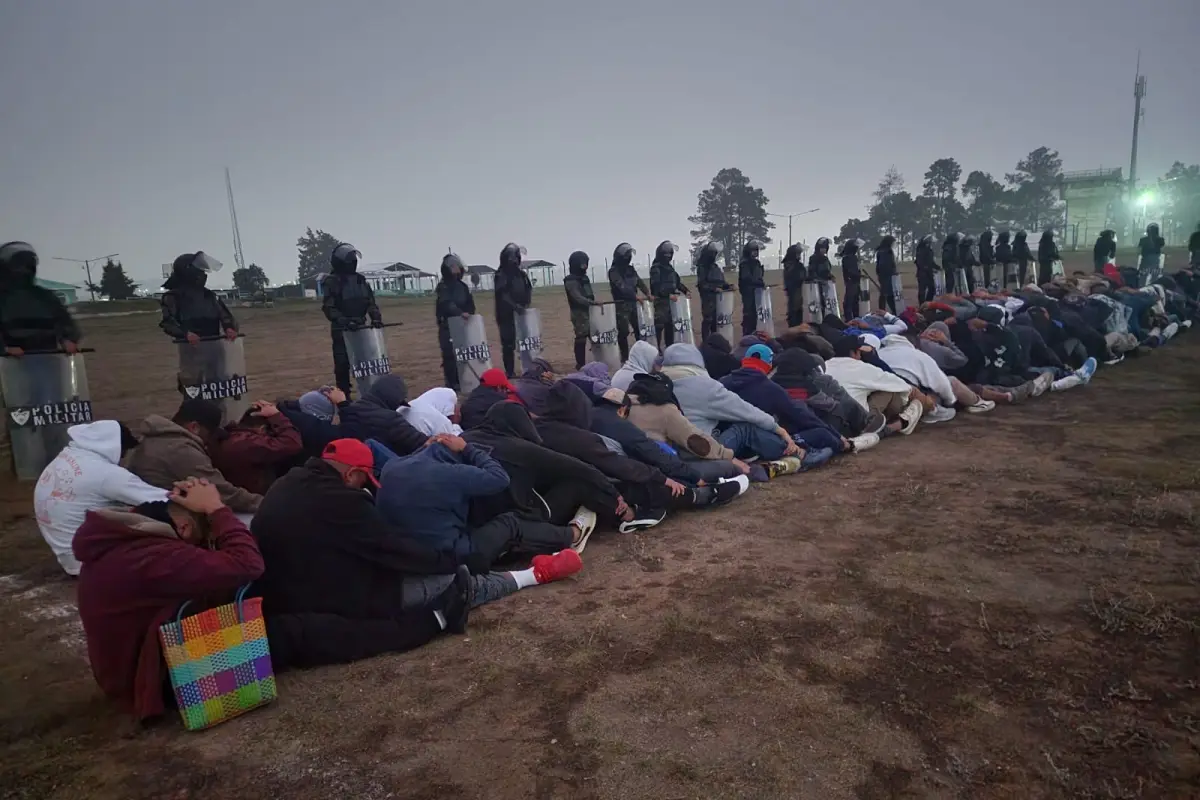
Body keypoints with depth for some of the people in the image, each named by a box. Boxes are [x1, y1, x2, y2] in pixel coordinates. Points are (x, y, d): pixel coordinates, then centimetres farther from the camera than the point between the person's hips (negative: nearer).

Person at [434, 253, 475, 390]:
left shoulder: (463, 285, 15)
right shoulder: (442, 286, -6)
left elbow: (470, 304, 17)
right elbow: (447, 303, -23)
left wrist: (469, 315, -2)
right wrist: (460, 313, -37)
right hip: (447, 325, -6)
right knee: (449, 354, -8)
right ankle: (451, 383, -3)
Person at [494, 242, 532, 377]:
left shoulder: (521, 273, 15)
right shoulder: (501, 275, -5)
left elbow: (529, 289, 16)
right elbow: (502, 295, -15)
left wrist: (526, 303, -2)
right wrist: (515, 306, -26)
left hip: (522, 313, 5)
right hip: (507, 315, -5)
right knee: (508, 344, -3)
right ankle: (510, 372, 3)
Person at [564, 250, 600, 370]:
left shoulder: (585, 277, 16)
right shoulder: (570, 281, -12)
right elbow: (578, 298, -23)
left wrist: (593, 304, 13)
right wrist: (593, 302, -31)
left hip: (589, 311, 8)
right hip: (579, 313, -8)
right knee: (581, 338, -7)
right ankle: (580, 364, -1)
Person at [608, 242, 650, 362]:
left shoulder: (631, 268, 15)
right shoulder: (613, 271, -10)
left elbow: (639, 282, 9)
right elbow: (622, 286, -22)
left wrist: (647, 293, -8)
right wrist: (636, 295, -30)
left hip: (633, 303, 7)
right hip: (621, 305, -7)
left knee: (639, 328, 8)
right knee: (623, 331, -6)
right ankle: (625, 356, 4)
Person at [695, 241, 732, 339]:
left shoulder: (716, 264, 16)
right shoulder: (702, 266, -9)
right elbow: (702, 283, -16)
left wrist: (727, 285, 5)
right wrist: (714, 288, -23)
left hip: (718, 295, 8)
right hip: (708, 296, -8)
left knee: (716, 319, 10)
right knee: (708, 319, -9)